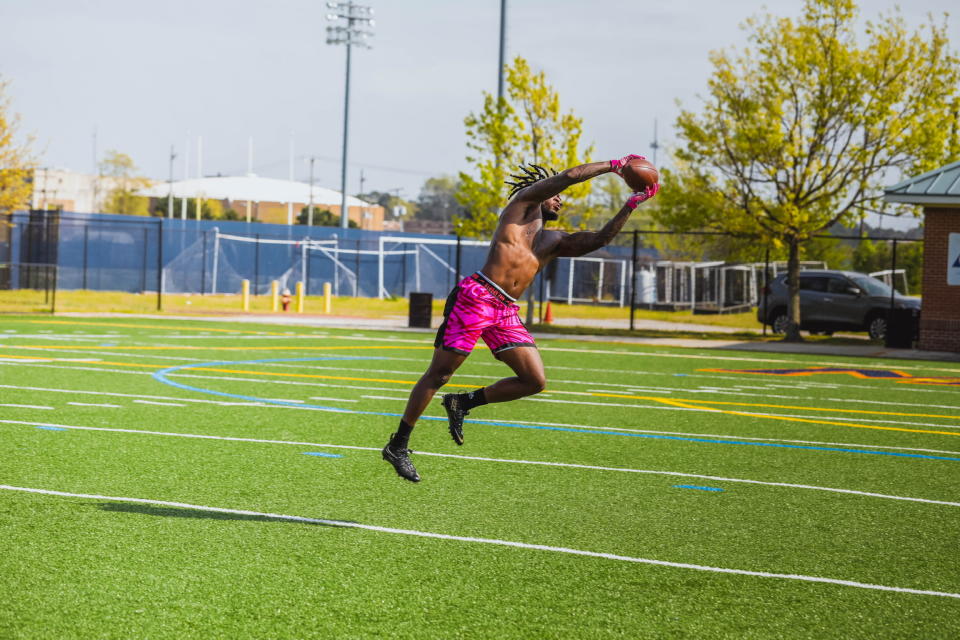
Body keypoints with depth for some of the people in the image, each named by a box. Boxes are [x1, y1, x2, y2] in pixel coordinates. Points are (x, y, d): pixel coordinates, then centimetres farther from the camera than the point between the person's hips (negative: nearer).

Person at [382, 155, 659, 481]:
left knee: (535, 381, -7)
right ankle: (397, 446, 2)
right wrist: (614, 165, 7)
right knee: (439, 374, -6)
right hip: (475, 298, -7)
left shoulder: (555, 241, 23)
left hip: (507, 312, 7)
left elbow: (599, 239, 11)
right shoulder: (522, 205, 9)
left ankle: (462, 403, 11)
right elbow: (569, 175, 0)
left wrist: (630, 205, 4)